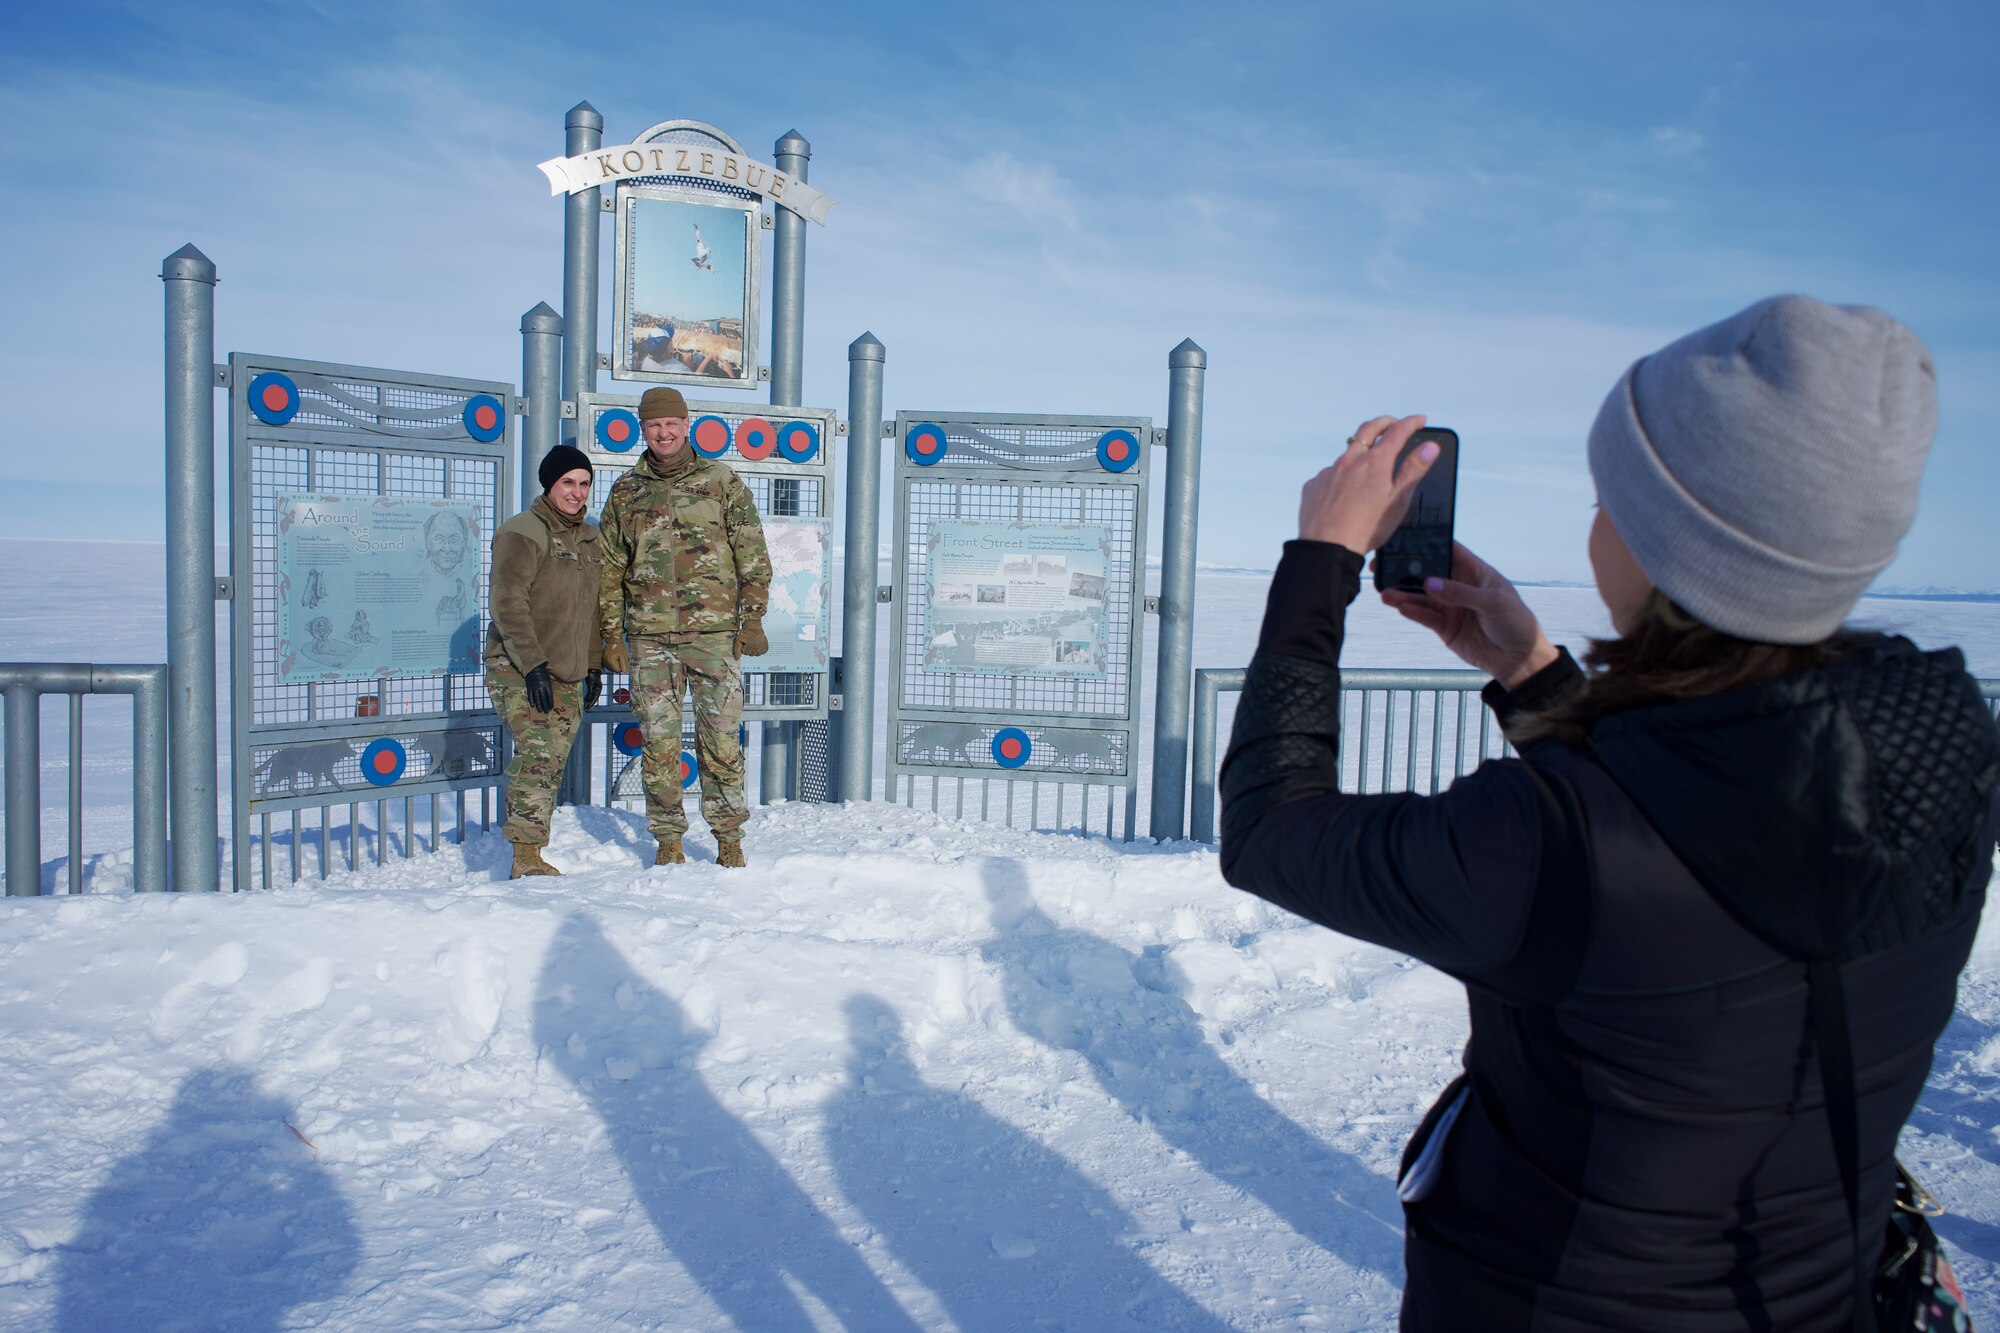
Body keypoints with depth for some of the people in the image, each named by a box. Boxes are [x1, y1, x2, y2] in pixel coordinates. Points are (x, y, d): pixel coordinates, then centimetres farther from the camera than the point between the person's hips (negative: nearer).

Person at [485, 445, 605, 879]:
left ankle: (531, 859, 13)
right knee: (538, 755, -19)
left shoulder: (590, 538, 16)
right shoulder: (523, 533, -8)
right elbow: (508, 604, -16)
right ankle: (526, 859, -19)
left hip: (568, 675, 7)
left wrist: (594, 666, 17)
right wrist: (532, 665, -22)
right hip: (518, 670, -7)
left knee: (554, 765, 6)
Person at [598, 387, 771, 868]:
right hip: (650, 636, 2)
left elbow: (753, 555, 4)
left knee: (720, 737, -2)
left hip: (714, 630, -2)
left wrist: (752, 617, -4)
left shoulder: (722, 481, 6)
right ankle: (668, 839, 15)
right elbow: (610, 568, 14)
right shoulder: (625, 491, 12)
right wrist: (612, 635, 8)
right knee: (659, 740, 4)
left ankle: (729, 836, 9)